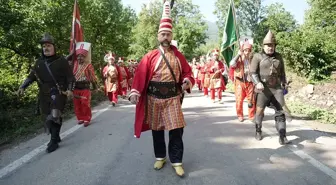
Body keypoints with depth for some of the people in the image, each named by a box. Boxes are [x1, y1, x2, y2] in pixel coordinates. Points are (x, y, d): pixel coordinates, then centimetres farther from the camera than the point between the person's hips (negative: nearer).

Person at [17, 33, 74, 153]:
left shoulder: (61, 61, -3)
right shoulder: (39, 62, 11)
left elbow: (70, 77, -5)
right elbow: (32, 76, 15)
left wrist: (70, 89, -18)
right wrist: (23, 86, 2)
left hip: (58, 93, -5)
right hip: (44, 95, 5)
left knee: (55, 116, -17)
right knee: (48, 118, 10)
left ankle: (53, 142, -2)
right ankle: (56, 137, 30)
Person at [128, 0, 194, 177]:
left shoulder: (178, 55, 7)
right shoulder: (150, 56, 1)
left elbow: (187, 72, 9)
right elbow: (140, 74, -6)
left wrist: (187, 81, -14)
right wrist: (135, 92, -18)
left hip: (173, 97, 0)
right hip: (154, 98, 0)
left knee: (176, 130, -2)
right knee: (157, 130, 12)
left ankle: (176, 161, 14)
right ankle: (160, 157, 31)